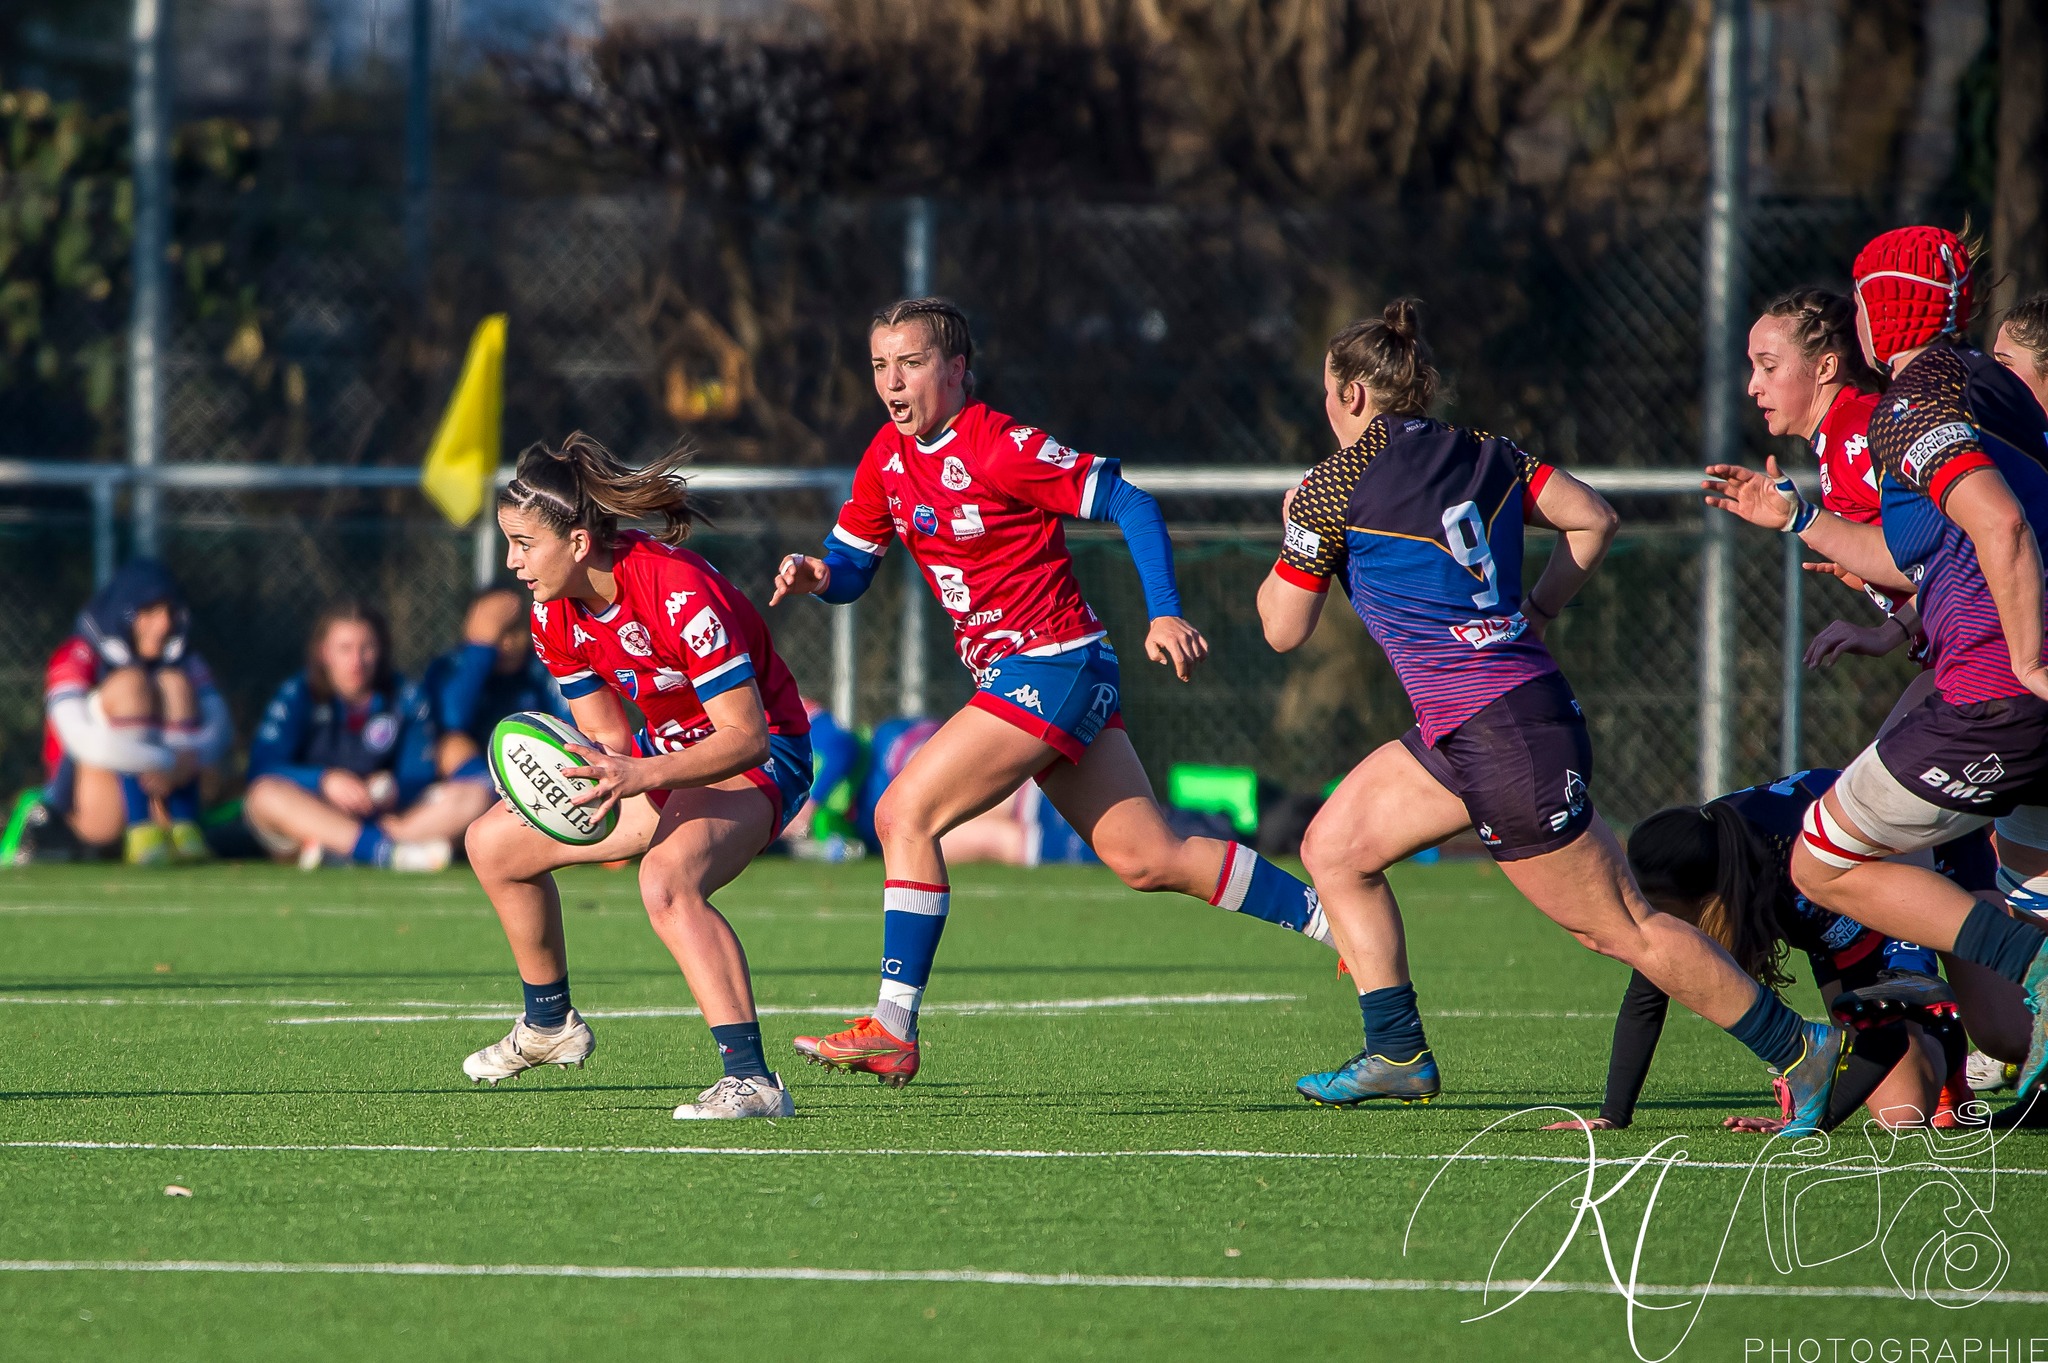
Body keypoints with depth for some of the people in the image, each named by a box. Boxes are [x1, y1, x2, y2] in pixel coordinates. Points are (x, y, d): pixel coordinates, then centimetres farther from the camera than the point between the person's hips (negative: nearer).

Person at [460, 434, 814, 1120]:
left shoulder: (678, 592, -31)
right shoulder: (556, 614, -6)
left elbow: (745, 734, -32)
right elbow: (604, 737, 3)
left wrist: (640, 777, -44)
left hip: (758, 756, -9)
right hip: (664, 754, 9)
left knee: (667, 880, -38)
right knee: (494, 843, 12)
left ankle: (752, 1081, -39)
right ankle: (550, 1024, 34)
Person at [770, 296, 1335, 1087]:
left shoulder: (1001, 448, -16)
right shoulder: (888, 459, 7)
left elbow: (1129, 504, -14)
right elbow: (849, 568, 13)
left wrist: (1165, 613, -23)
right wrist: (814, 576, -10)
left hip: (1054, 665, -9)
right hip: (1007, 675, 9)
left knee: (904, 814, -15)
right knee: (1146, 858, 12)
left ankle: (893, 1031, -13)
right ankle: (1331, 920, 23)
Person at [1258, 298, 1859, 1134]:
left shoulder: (1335, 486, -8)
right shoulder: (1484, 456, 10)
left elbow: (1283, 628, 1)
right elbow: (1594, 519, 9)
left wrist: (1293, 539, 19)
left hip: (1501, 735, -9)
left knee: (1622, 929, -3)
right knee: (1333, 848, 16)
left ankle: (1800, 1050, 0)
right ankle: (1398, 1054, 16)